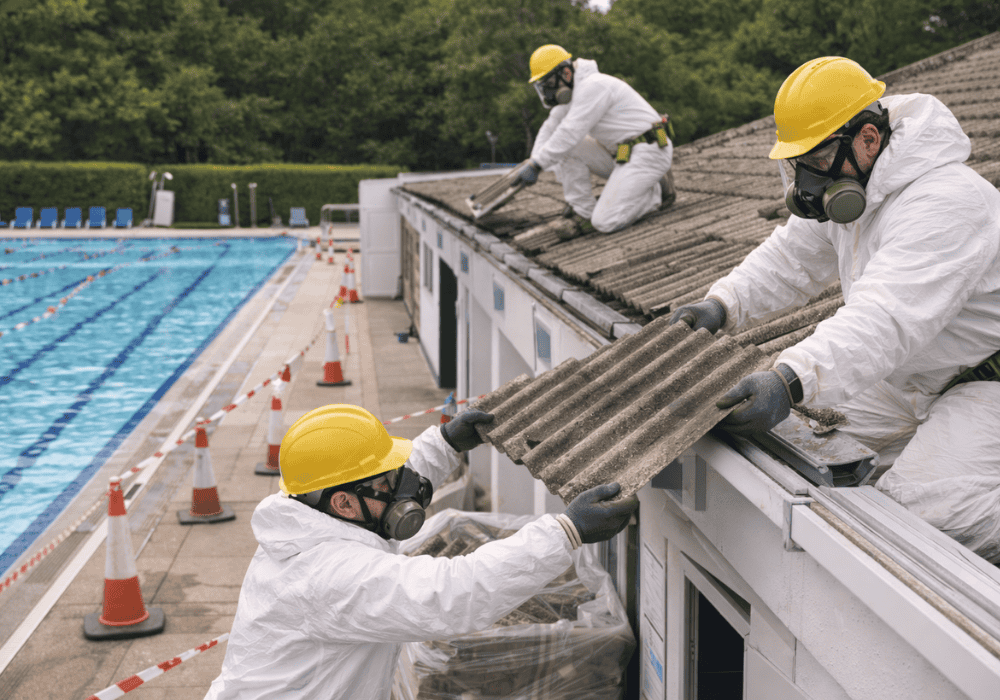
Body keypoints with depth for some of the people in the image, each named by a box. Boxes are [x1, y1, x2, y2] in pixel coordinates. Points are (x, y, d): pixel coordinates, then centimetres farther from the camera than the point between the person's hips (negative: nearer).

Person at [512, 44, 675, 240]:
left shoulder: (593, 86, -20)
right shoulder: (571, 92, 11)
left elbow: (570, 133, -25)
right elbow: (550, 130, 16)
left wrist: (536, 165, -22)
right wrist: (532, 165, 2)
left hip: (649, 153, -10)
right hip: (622, 155, 10)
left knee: (605, 222, -19)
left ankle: (658, 191, 3)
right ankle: (584, 214, 0)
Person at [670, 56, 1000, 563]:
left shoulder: (945, 203, -31)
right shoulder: (847, 183, 0)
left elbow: (888, 317, -43)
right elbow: (790, 260, 9)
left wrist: (791, 382, -55)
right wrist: (722, 305, -10)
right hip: (909, 379, 10)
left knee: (930, 507, -27)